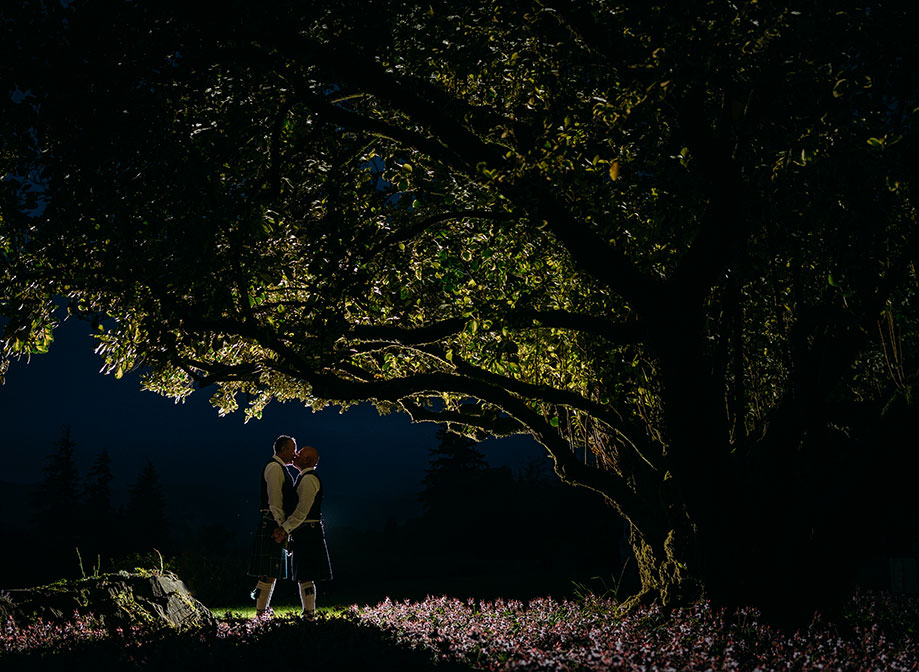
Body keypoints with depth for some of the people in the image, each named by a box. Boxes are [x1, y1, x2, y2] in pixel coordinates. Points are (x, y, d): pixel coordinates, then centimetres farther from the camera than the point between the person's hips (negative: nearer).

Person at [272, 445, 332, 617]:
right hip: (304, 534, 10)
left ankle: (309, 613, -6)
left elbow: (302, 511, -21)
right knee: (303, 576, 12)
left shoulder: (309, 479, -13)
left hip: (307, 532, -10)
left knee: (305, 576, -8)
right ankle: (308, 612, 16)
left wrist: (285, 529, -21)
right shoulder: (304, 478, 20)